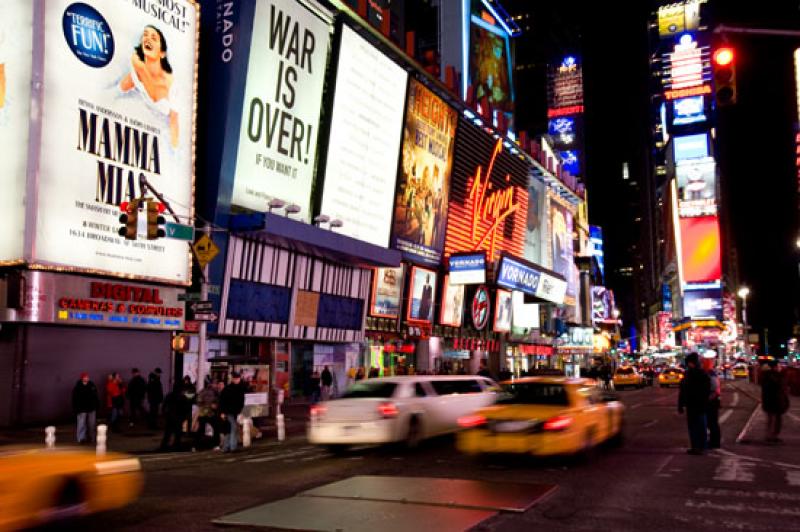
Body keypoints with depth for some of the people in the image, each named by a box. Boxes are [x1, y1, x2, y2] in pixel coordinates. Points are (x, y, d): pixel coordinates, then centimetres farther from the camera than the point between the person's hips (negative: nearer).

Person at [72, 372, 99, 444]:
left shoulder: (92, 386, 3)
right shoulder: (77, 388, -8)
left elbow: (96, 397, 12)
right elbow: (74, 400, -7)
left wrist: (97, 405, 10)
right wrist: (75, 409, -10)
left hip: (92, 409, 4)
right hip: (81, 409, -4)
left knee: (91, 424, 11)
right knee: (81, 424, -11)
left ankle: (90, 438, 22)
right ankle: (81, 438, -13)